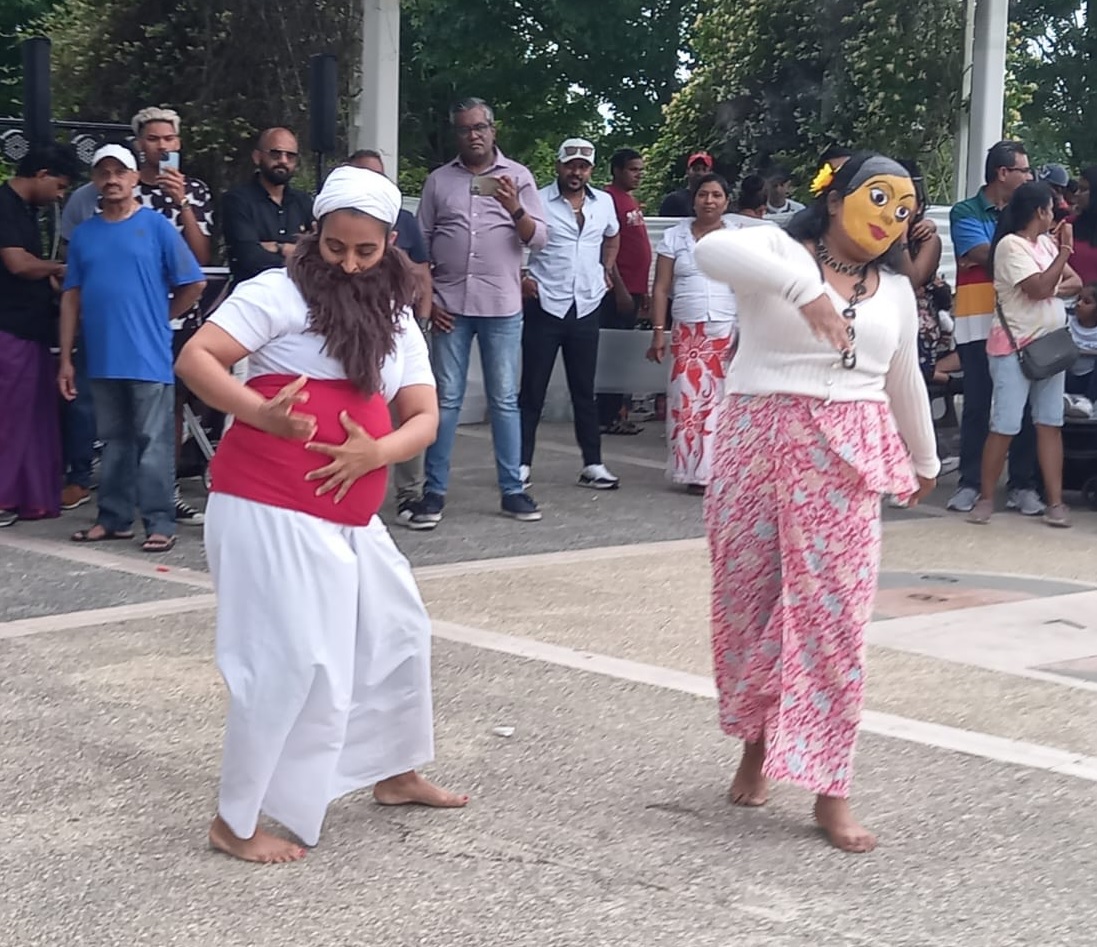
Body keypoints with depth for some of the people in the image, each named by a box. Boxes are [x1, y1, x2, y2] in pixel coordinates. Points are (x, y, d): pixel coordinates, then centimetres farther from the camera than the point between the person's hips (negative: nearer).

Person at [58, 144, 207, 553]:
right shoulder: (83, 233, 9)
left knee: (153, 444, -1)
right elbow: (71, 297, 10)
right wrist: (66, 358, 6)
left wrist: (160, 317, 5)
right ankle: (114, 518, 21)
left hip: (148, 357, -4)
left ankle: (160, 524, 1)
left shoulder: (157, 226, -3)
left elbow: (194, 283, -1)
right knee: (114, 442, 13)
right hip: (103, 359, 4)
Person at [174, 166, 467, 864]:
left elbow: (424, 417, 8)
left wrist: (375, 452, -13)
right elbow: (195, 358, -13)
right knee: (294, 660, -11)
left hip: (349, 516, 8)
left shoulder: (396, 319, 14)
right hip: (270, 510, -8)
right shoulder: (280, 292, -7)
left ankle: (396, 774, 40)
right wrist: (263, 413, -28)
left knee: (397, 633, 19)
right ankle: (237, 822, 3)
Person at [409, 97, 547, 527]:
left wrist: (515, 210, -20)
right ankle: (434, 491, 6)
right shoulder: (439, 180, 8)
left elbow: (538, 238, -1)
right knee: (446, 400, 2)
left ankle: (512, 490, 9)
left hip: (501, 307, -1)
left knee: (504, 400, 4)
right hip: (450, 306, 1)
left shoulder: (518, 176, 5)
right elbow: (422, 245, 9)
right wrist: (426, 300, 1)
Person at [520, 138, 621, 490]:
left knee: (584, 390, 10)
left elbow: (612, 237, 27)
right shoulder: (538, 202, -6)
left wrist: (607, 271, 15)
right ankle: (521, 463, 6)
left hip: (586, 308, 4)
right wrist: (520, 276, -11)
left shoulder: (604, 203, 8)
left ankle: (593, 465, 14)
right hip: (545, 306, -4)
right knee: (532, 389, 1)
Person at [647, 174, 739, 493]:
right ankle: (695, 471, 2)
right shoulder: (675, 236, 9)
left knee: (724, 400, -5)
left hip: (729, 332, -1)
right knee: (689, 398, -4)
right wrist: (658, 332, -1)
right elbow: (661, 289, 7)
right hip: (688, 332, 1)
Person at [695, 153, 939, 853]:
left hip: (844, 461, 3)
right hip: (759, 446, -2)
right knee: (748, 600, 6)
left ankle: (830, 788, 2)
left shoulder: (896, 291, 15)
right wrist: (804, 287, -35)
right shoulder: (782, 250, -1)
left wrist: (925, 462, 38)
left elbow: (905, 383, 29)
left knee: (835, 615, -3)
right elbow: (714, 250, -24)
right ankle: (756, 743, 29)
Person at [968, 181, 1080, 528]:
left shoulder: (1046, 243, 13)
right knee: (1005, 426, -7)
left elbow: (1075, 282, 13)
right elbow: (1039, 288, -19)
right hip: (1015, 347, -7)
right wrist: (1064, 251, -13)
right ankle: (986, 498, 4)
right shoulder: (1011, 245, -11)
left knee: (1050, 423, 4)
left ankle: (1055, 501, 4)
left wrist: (1055, 288, -7)